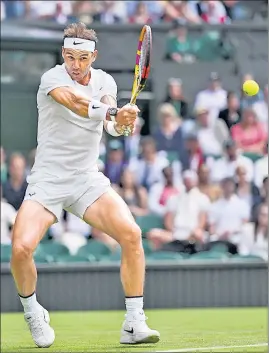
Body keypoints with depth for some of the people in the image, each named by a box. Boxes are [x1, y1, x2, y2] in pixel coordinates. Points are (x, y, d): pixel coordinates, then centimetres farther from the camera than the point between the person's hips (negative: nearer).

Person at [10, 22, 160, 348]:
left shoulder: (104, 81, 6)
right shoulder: (52, 79, -9)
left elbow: (113, 124, -12)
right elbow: (77, 103, -31)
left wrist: (122, 120, -36)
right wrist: (113, 111, -49)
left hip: (87, 179, 3)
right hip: (47, 179, -3)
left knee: (131, 234, -18)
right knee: (21, 248, -21)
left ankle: (134, 325, -8)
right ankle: (32, 312, 10)